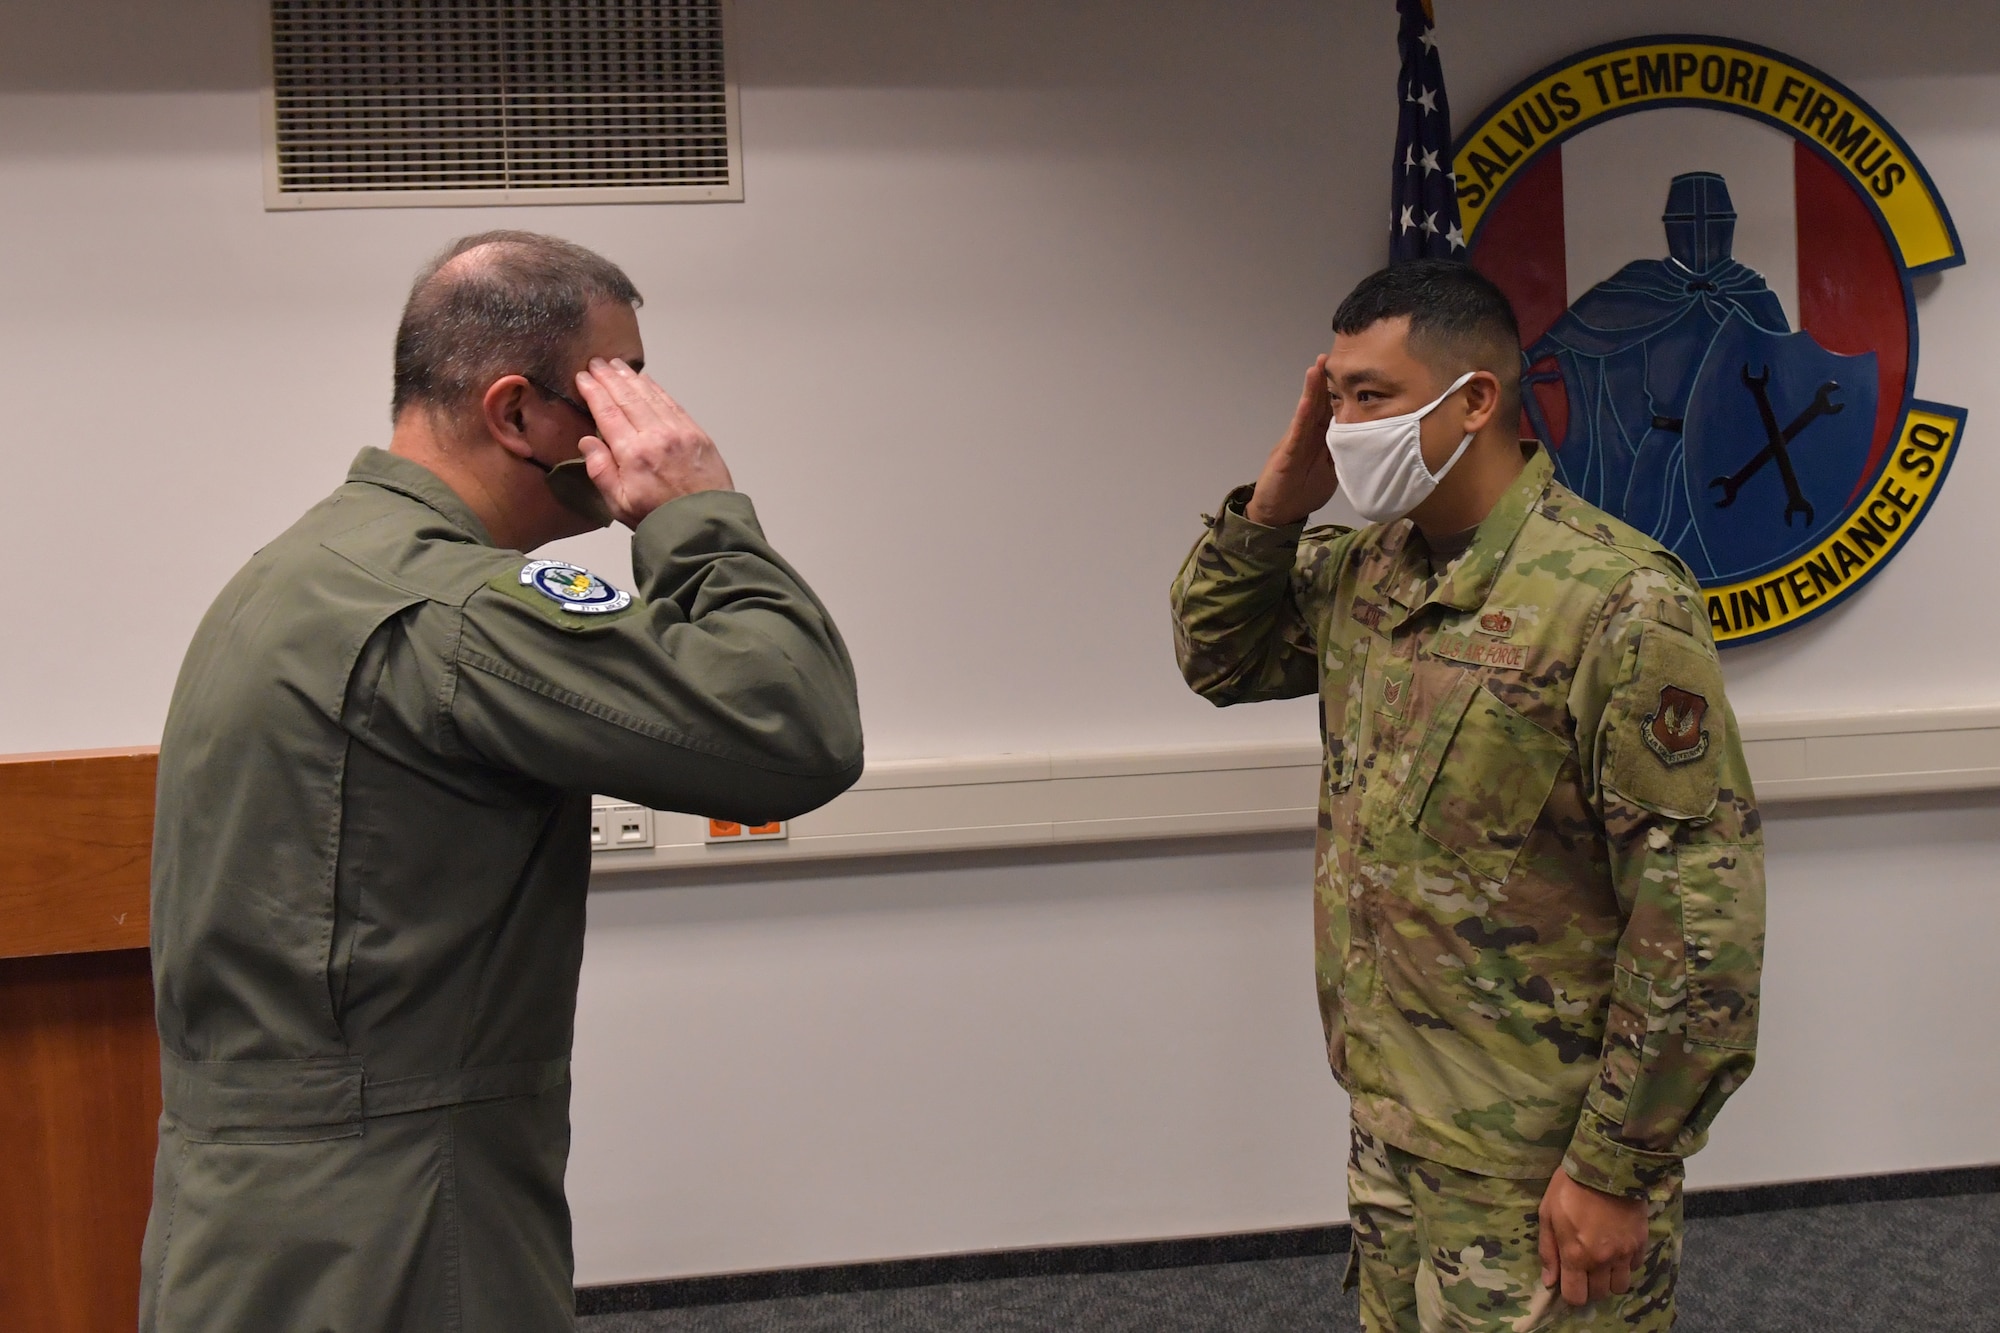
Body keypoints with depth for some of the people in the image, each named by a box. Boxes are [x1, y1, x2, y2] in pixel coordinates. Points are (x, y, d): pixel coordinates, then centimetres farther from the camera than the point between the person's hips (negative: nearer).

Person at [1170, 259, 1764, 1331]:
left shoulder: (1619, 603, -20)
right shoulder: (1361, 569, 5)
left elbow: (1701, 914, -20)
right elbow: (1217, 658, 19)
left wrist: (1618, 1171, -18)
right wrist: (1273, 506, 0)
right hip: (1387, 1122, 7)